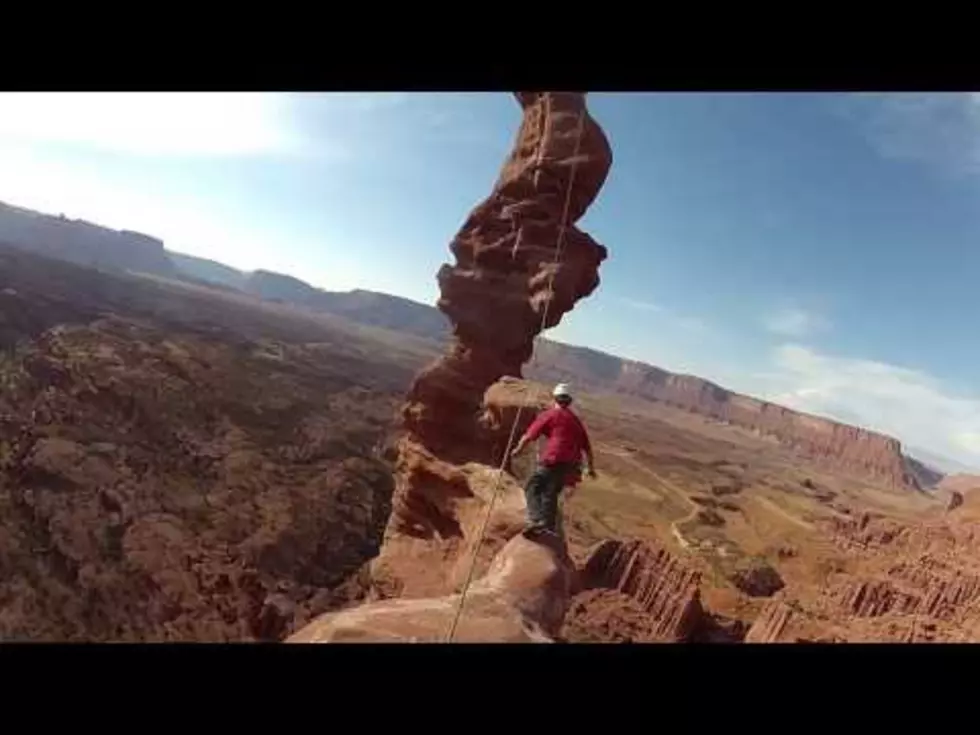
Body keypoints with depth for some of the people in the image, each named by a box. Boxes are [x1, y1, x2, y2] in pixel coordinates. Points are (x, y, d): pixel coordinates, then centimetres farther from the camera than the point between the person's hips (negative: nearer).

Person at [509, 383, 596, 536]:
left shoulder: (548, 415, 2)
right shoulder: (576, 420, 19)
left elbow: (529, 435, -1)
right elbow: (587, 447, 22)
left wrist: (518, 449, 16)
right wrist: (591, 467, 32)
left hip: (553, 461, -6)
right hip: (571, 465, 6)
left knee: (532, 488, 0)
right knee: (550, 493, 17)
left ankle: (536, 520, -17)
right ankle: (549, 526, 11)